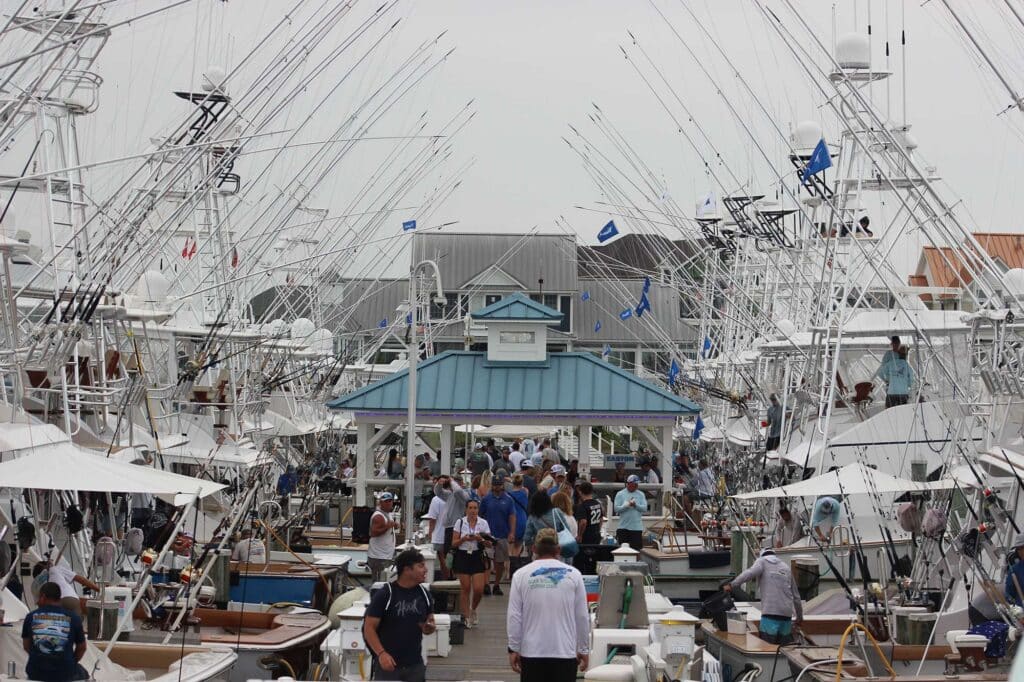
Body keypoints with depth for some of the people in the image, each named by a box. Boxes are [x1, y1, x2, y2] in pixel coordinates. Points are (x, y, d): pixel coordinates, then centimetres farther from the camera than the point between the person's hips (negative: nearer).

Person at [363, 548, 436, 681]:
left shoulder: (424, 594, 5)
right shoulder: (384, 595, -11)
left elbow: (430, 622, 15)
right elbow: (369, 628, -11)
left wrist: (430, 627, -10)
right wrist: (381, 654, -24)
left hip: (415, 664, 5)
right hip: (388, 662, -5)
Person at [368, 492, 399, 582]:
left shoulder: (388, 514, 13)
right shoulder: (378, 516, -17)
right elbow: (373, 533, -26)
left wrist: (393, 525, 10)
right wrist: (387, 526, -30)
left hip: (387, 555, 10)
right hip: (379, 557, -10)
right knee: (379, 582, -9)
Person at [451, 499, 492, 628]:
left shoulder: (483, 523, 3)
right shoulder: (460, 522, 1)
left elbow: (489, 544, 2)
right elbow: (454, 544, 1)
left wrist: (481, 539, -17)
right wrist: (464, 539, -17)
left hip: (477, 557, 1)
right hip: (463, 557, 0)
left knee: (479, 589, -6)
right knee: (465, 588, 2)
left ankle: (473, 609, 22)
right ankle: (466, 616, 13)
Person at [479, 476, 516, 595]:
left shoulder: (508, 500, 3)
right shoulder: (486, 499, 2)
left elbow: (512, 517, -1)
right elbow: (480, 516, 7)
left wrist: (512, 533, -11)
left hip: (503, 535, 2)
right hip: (488, 535, -2)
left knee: (500, 562, 9)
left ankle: (497, 585, 20)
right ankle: (486, 584, -17)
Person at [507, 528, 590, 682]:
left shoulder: (521, 575, -2)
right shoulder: (573, 575, -1)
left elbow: (513, 617, -3)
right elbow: (582, 617, 2)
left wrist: (513, 649, 5)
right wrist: (584, 649, 11)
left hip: (531, 652, 0)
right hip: (565, 652, 0)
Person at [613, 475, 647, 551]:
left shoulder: (641, 495, 8)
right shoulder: (620, 494, 3)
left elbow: (644, 508, -2)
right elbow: (616, 509, -6)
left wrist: (636, 505, -18)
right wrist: (627, 505, -17)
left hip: (636, 527, 1)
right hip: (623, 527, -1)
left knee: (636, 549, 0)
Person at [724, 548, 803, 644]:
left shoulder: (762, 561, 9)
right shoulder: (786, 566, 22)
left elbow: (751, 573, -15)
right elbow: (796, 595, 25)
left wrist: (732, 585, -17)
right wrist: (800, 616, 34)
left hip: (770, 614, -5)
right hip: (786, 614, 5)